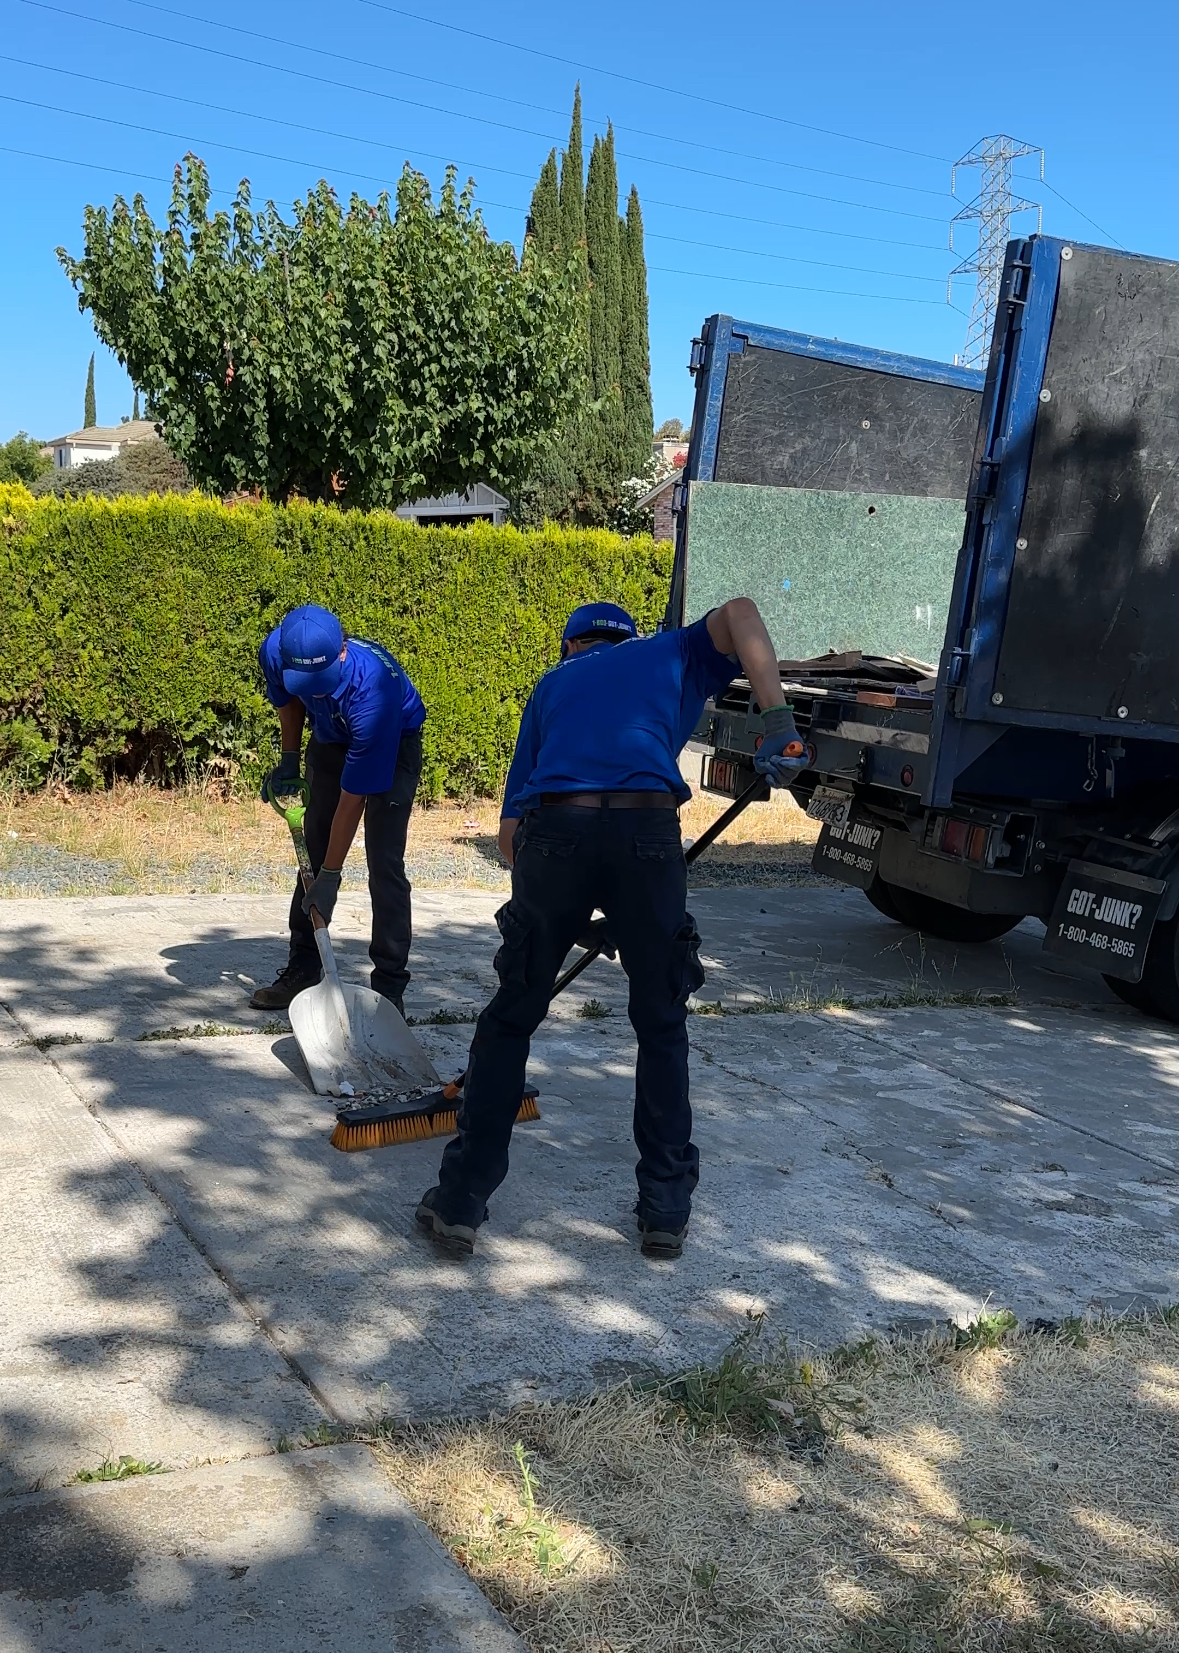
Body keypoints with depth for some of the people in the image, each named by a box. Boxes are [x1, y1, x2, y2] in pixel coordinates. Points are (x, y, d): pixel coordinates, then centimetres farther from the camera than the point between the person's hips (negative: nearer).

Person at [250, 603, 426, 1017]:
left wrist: (330, 877, -31)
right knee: (312, 854, 7)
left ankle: (389, 986, -4)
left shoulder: (371, 687, -42)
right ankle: (302, 971, 18)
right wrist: (289, 761, -2)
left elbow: (353, 796, -36)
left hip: (394, 744, -5)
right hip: (330, 740, 6)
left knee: (384, 864, -13)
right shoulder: (276, 652, -27)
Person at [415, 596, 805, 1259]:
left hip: (551, 835, 1)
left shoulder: (552, 685, 31)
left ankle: (461, 1201, 20)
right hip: (646, 834, -1)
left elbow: (511, 828, 22)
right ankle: (667, 1210, 21)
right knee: (662, 1027, 17)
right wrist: (778, 720, -3)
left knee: (509, 1020, 17)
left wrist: (564, 916, 29)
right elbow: (738, 613, 5)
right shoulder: (672, 654, 29)